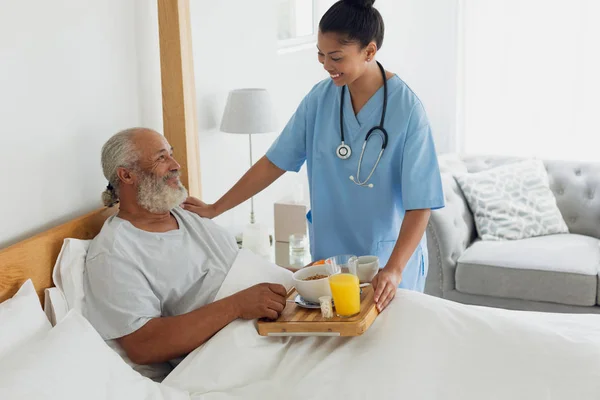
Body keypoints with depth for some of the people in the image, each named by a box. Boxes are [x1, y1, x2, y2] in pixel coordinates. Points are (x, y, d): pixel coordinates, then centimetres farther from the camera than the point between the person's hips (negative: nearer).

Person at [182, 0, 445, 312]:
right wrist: (216, 209, 0)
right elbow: (276, 161, 1)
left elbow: (419, 202, -20)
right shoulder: (321, 98, -5)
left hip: (390, 259, -3)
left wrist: (394, 269, -31)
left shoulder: (406, 108, -17)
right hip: (328, 253, 4)